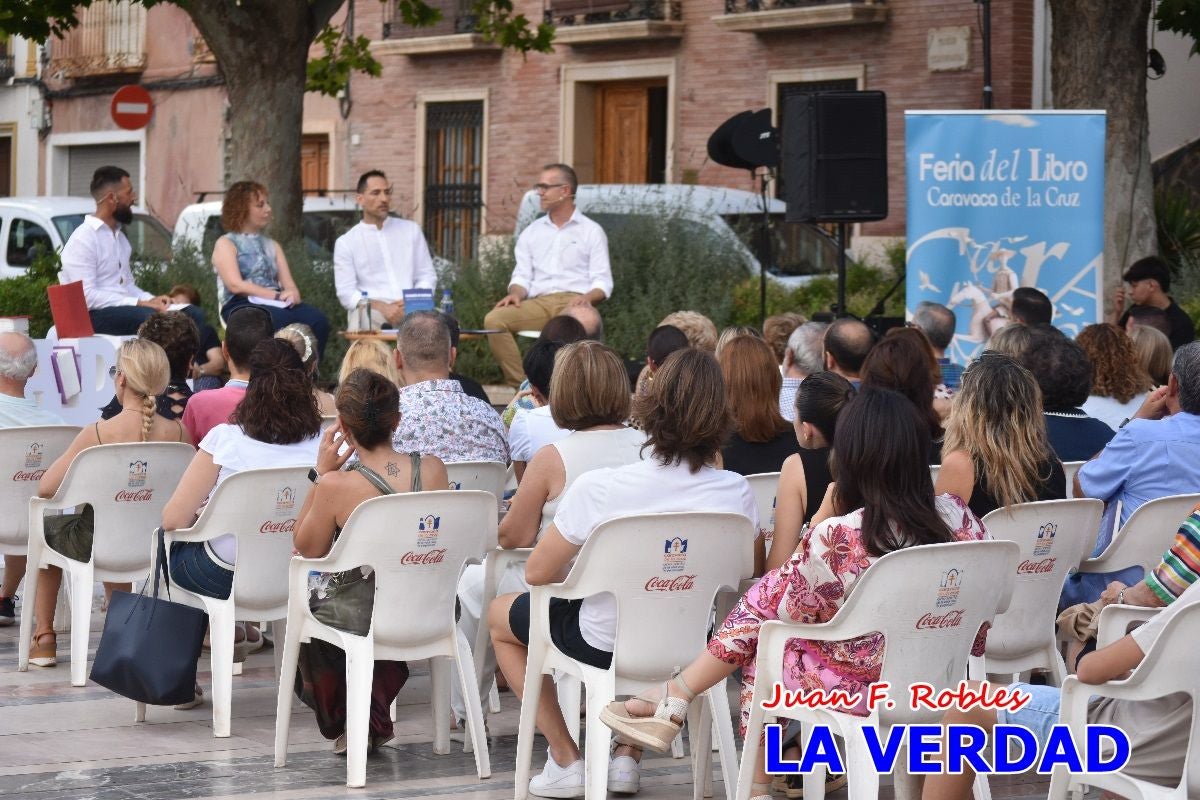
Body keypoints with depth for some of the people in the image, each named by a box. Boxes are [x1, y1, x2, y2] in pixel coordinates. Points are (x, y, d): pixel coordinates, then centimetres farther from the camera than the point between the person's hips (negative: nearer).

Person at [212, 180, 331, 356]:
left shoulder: (272, 246, 26)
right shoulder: (226, 244, 8)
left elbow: (289, 284, 14)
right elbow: (236, 285, -7)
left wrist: (292, 295, -12)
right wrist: (277, 296, -15)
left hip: (277, 306, 5)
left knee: (317, 320, -26)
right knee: (281, 320, -38)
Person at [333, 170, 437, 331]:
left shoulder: (411, 230, 18)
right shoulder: (346, 243, 10)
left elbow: (427, 276, 14)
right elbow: (346, 293, 0)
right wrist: (381, 307, -18)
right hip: (371, 310, -2)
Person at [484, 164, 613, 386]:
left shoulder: (591, 232, 12)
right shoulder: (531, 232, 22)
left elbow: (603, 282, 5)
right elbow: (522, 276, 16)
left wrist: (587, 297, -17)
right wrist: (516, 293, -8)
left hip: (575, 302, -4)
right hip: (539, 304, 4)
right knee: (494, 319, -26)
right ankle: (521, 385, -27)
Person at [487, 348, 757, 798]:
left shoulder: (598, 489, -28)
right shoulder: (737, 494, -18)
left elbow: (538, 574, -16)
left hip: (606, 643, -4)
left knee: (500, 615, 26)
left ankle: (565, 760, 22)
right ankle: (629, 754, 36)